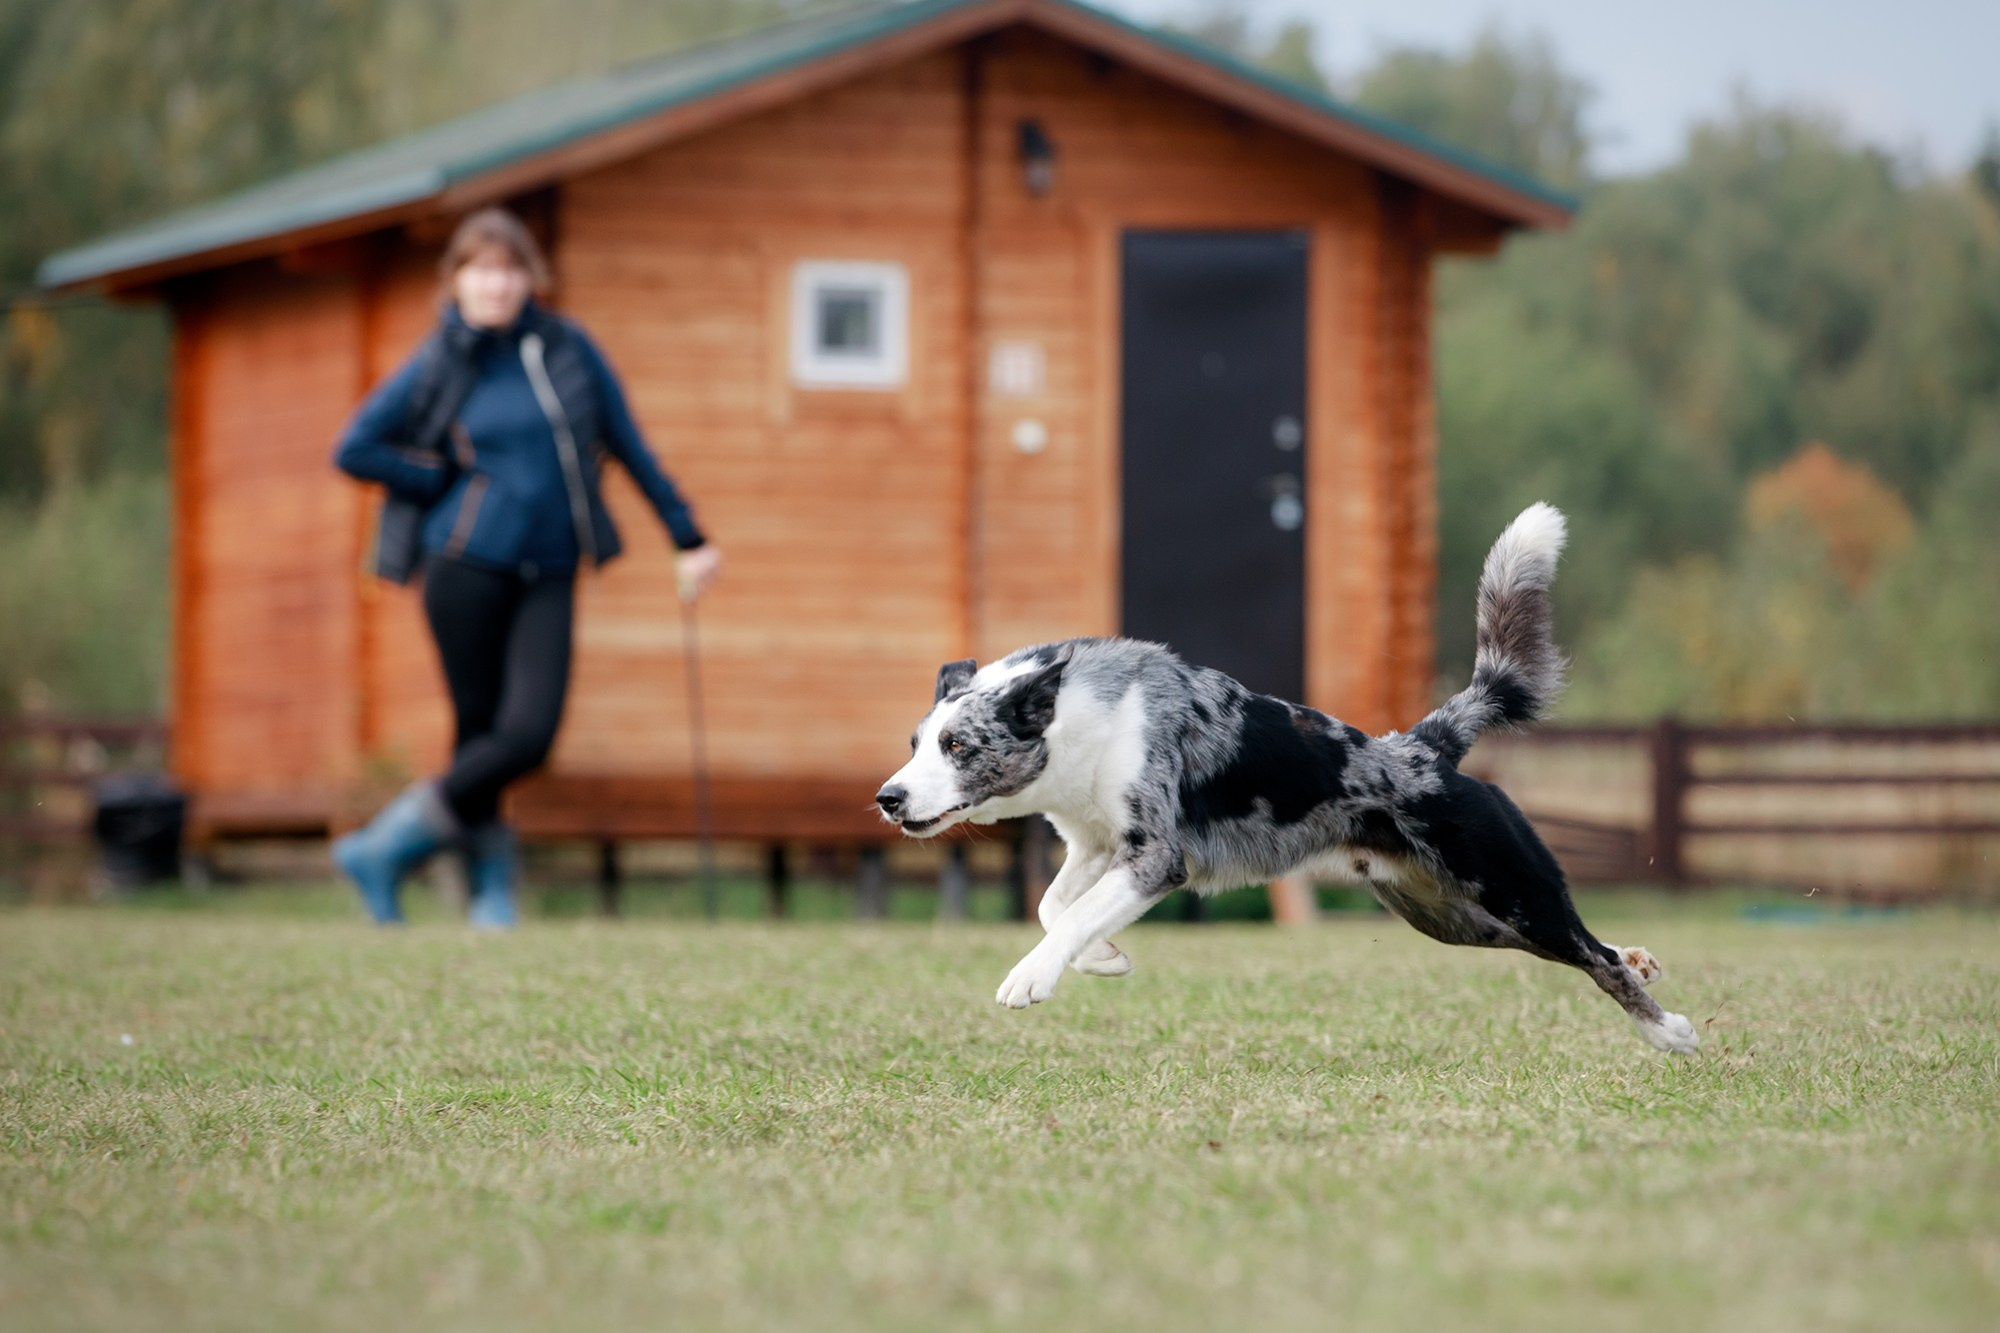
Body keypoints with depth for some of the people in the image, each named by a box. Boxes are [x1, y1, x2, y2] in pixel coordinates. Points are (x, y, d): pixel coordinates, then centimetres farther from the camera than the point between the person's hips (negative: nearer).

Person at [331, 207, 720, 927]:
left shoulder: (566, 349, 7)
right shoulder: (437, 367, 1)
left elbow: (628, 445, 13)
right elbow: (355, 450, 3)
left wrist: (687, 538, 12)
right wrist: (449, 480, -2)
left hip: (547, 577, 2)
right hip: (467, 565, -2)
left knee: (528, 736, -11)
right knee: (478, 729, -4)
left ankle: (393, 841, 1)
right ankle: (489, 881, 14)